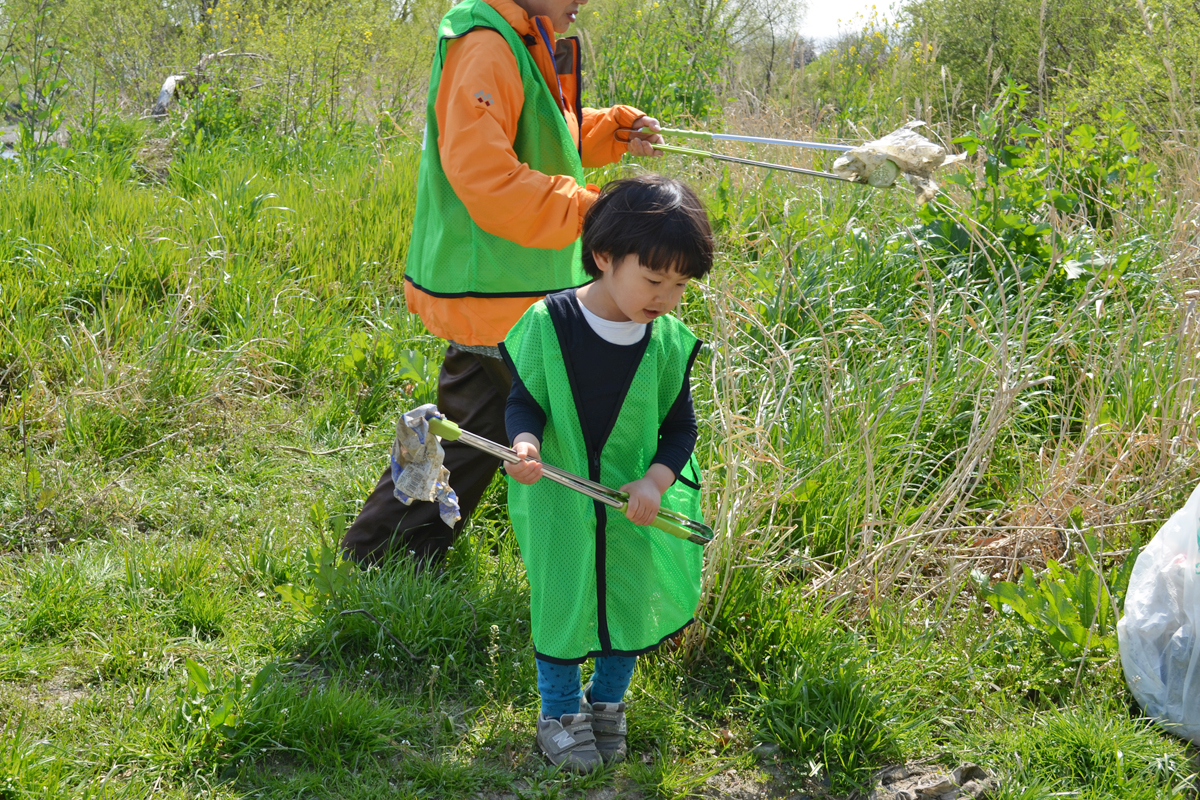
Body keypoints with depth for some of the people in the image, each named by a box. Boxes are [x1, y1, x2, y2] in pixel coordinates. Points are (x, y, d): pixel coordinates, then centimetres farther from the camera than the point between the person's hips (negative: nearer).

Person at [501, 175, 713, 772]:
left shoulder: (669, 342, -9)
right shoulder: (546, 324, -17)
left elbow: (681, 426, -1)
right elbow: (525, 401, -10)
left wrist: (656, 481, -17)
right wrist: (524, 444, -31)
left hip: (635, 506, 3)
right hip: (560, 502, -3)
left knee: (631, 601, 15)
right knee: (561, 601, 10)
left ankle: (607, 700, 41)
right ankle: (560, 710, 33)